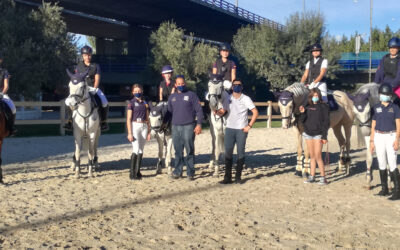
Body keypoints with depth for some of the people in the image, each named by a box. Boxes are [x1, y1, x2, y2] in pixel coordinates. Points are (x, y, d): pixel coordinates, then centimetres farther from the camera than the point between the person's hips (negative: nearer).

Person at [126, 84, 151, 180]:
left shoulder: (145, 103, 11)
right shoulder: (132, 103, -3)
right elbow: (128, 119, -7)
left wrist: (149, 132, 10)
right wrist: (129, 133, -13)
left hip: (144, 127, 5)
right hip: (135, 126, -5)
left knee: (141, 150, 7)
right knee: (136, 150, -11)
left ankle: (138, 172, 15)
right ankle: (132, 173, -6)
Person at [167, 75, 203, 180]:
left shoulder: (191, 95, 1)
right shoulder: (172, 97, 14)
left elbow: (199, 110, -2)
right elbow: (169, 111, 23)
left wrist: (199, 124, -10)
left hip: (188, 127, -4)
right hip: (175, 127, 4)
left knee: (190, 151, -2)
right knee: (178, 151, 7)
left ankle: (190, 173, 3)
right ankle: (177, 171, 15)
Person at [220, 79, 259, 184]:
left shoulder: (246, 99, 1)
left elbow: (255, 112, -2)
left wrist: (249, 126, -8)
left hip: (241, 129, -2)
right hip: (229, 128, 3)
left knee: (240, 153, 0)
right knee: (228, 152, -1)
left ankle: (238, 176, 7)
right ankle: (227, 177, 2)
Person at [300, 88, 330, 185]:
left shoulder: (323, 107, -4)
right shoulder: (307, 107, 7)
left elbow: (326, 122, -6)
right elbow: (303, 121, 6)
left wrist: (324, 136, -11)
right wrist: (302, 112, -13)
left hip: (318, 134, -4)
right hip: (308, 133, 5)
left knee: (318, 156, -8)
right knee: (312, 156, 11)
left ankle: (323, 178, -2)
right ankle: (312, 176, 17)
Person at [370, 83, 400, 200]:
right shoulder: (376, 108, 8)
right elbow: (373, 125, 11)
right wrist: (371, 141, 6)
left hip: (391, 136, -3)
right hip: (379, 137, 3)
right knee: (382, 164, 8)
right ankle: (384, 188, 17)